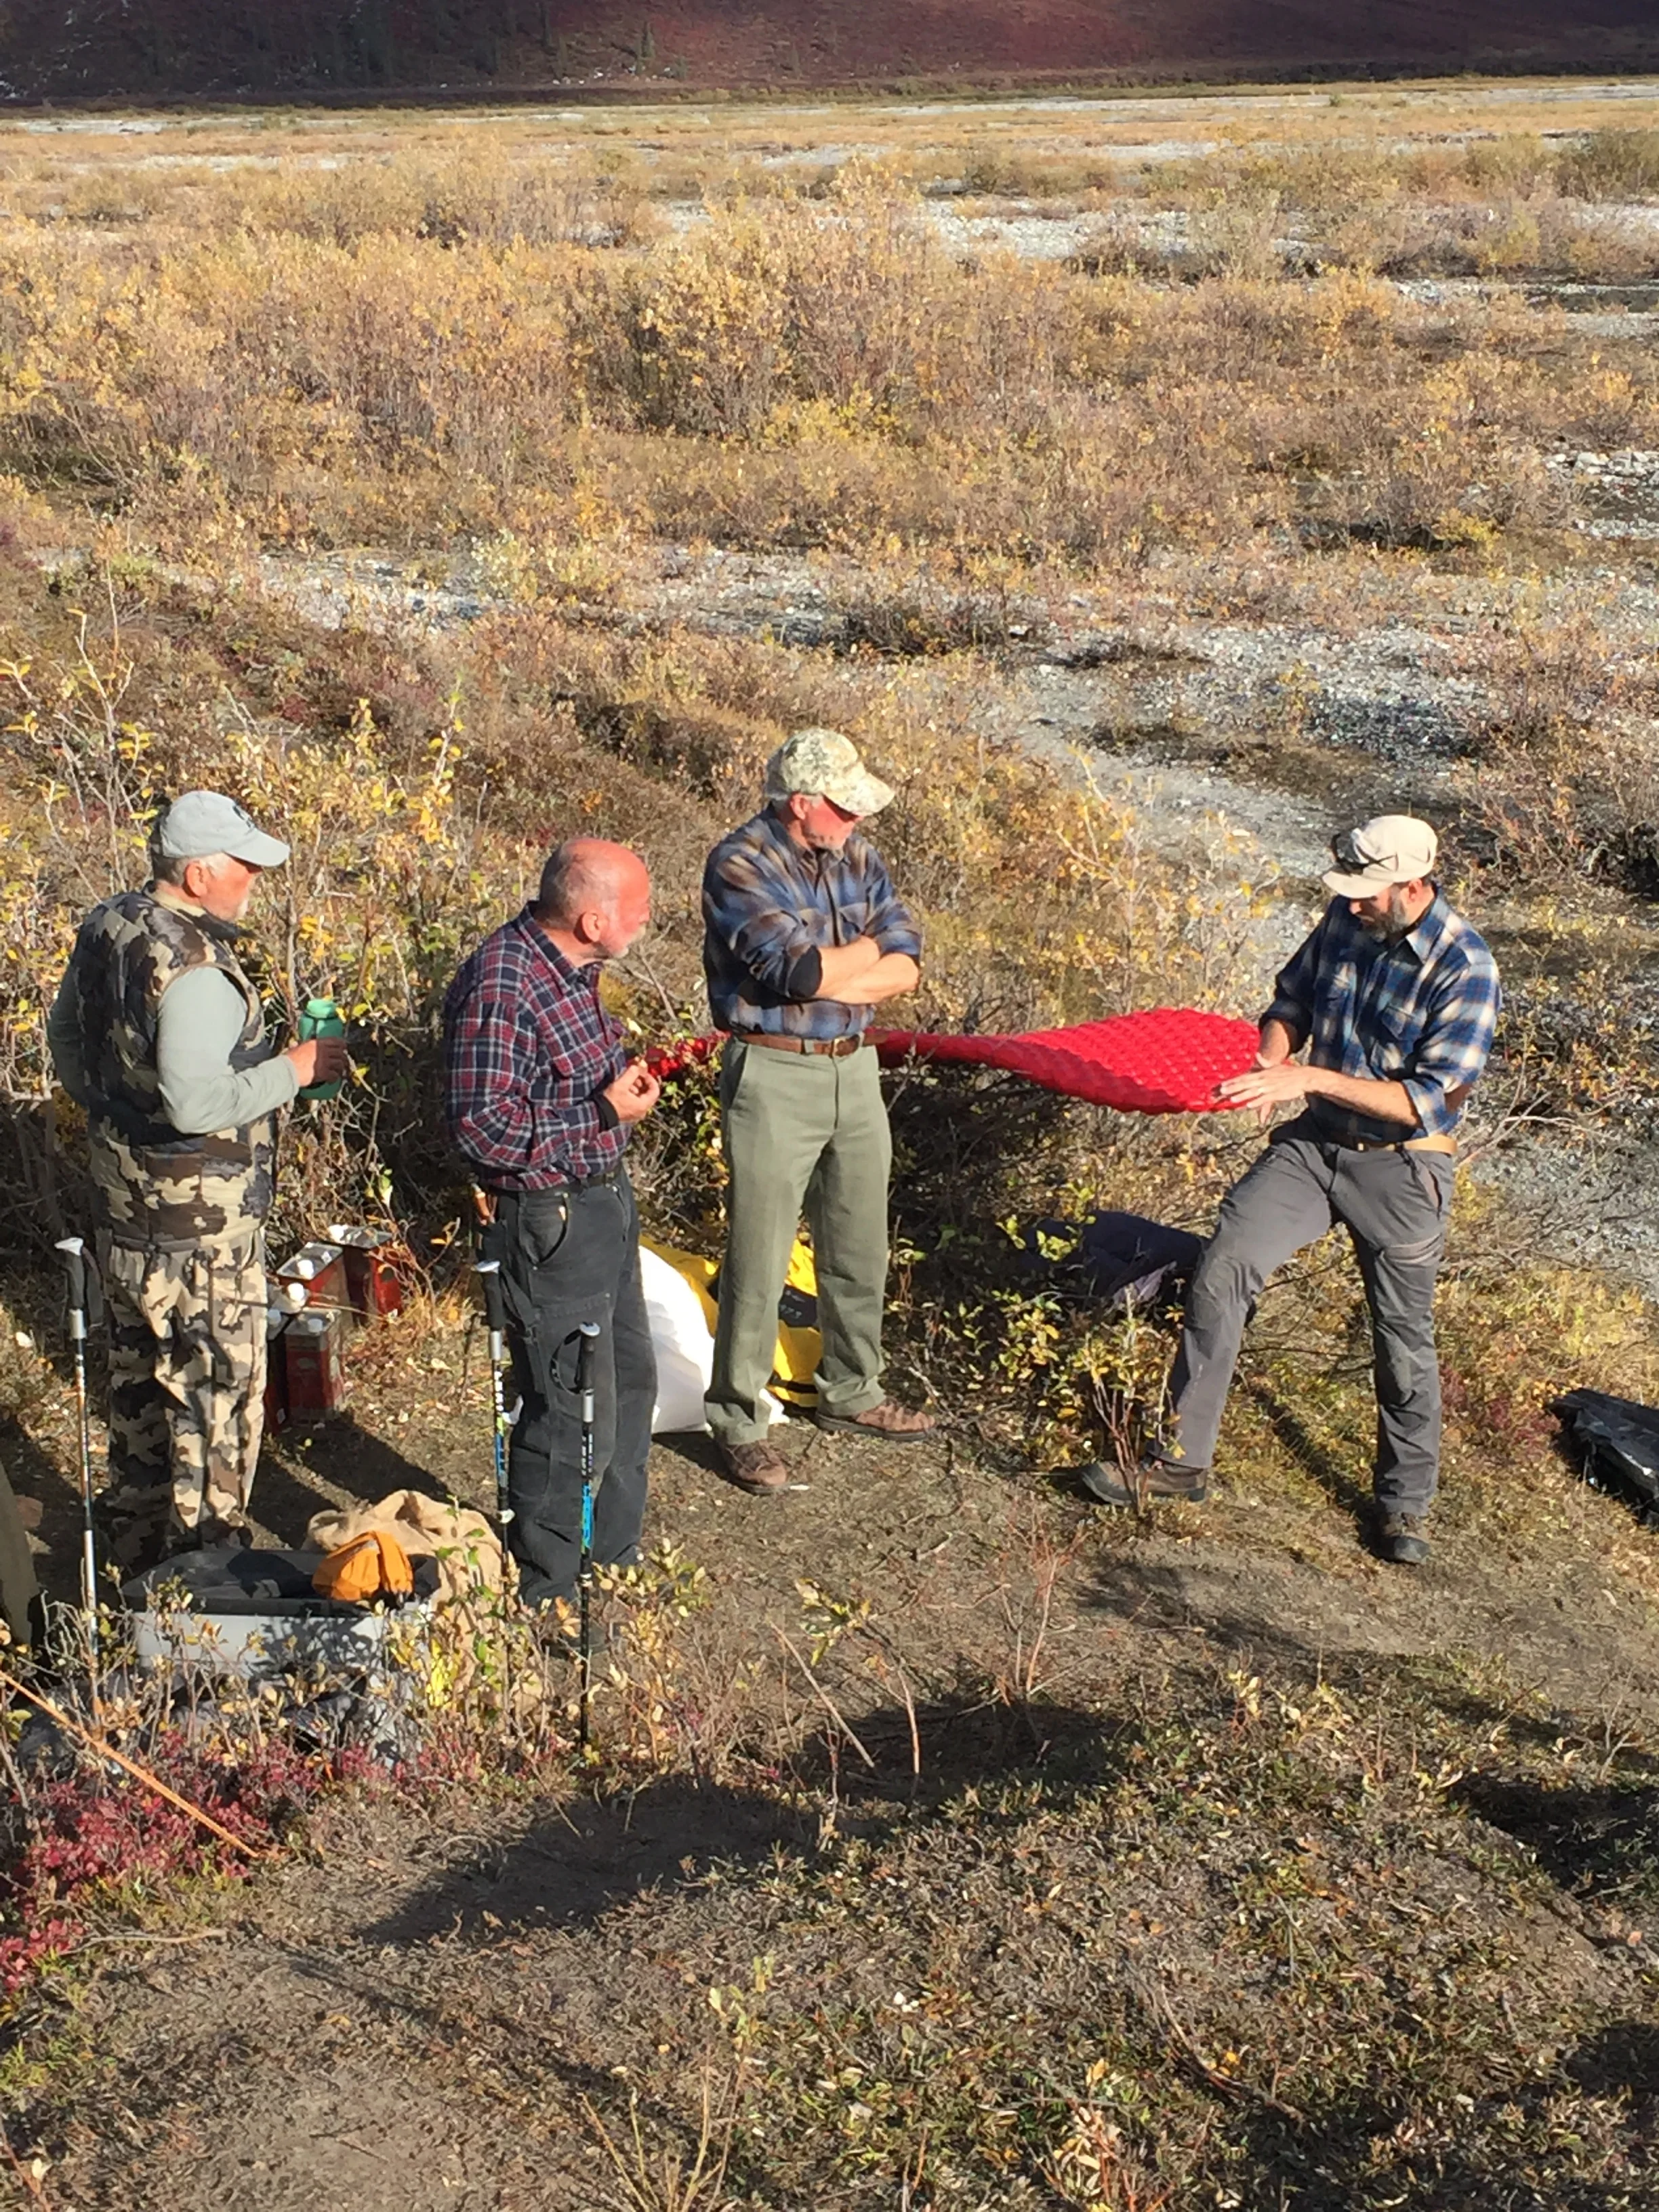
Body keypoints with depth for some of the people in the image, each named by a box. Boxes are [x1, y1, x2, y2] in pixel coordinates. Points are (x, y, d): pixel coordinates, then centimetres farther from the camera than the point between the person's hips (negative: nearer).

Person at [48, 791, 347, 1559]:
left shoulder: (106, 927, 3)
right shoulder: (194, 970, -26)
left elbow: (65, 1036, 17)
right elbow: (197, 1103, -31)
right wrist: (294, 1068, -20)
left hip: (122, 1203, 9)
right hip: (197, 1222, -9)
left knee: (138, 1365, 22)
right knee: (216, 1381, 4)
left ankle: (137, 1525, 37)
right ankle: (205, 1548, 14)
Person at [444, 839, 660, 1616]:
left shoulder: (572, 966, 5)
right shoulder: (499, 990, -25)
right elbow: (483, 1129, -27)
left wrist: (624, 1078, 5)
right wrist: (605, 1112, -23)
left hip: (606, 1202, 10)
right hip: (549, 1224, -10)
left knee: (630, 1382, 21)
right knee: (573, 1414, -2)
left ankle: (615, 1559, 39)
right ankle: (546, 1595, 16)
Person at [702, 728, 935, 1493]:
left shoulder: (855, 855, 5)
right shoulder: (739, 866, -16)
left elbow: (906, 966, 0)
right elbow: (801, 972, -26)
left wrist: (828, 976, -16)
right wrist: (867, 949, -7)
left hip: (855, 1067, 7)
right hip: (775, 1077, -7)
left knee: (860, 1247, 16)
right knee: (758, 1258, 0)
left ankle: (851, 1393, 34)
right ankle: (737, 1421, 12)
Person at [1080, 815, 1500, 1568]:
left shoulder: (1464, 968, -20)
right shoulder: (1345, 921, -2)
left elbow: (1432, 1101, -24)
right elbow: (1292, 1000, 14)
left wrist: (1311, 1077, -28)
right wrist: (1274, 1060, -8)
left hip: (1400, 1167, -5)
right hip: (1315, 1141, 5)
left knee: (1404, 1337, 7)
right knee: (1220, 1270, -8)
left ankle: (1405, 1504, 27)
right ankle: (1181, 1461, 3)